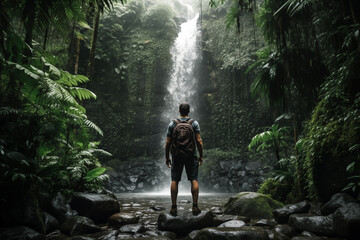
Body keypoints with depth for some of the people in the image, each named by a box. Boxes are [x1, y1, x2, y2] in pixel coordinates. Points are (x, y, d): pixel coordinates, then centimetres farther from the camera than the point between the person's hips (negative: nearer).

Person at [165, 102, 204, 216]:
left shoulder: (172, 124, 1)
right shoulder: (194, 123, -1)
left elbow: (168, 142, -1)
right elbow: (199, 141, -6)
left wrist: (167, 157, 7)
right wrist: (201, 156, 1)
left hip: (176, 156, 1)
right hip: (191, 156, 0)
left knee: (174, 181, 6)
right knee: (194, 180, 5)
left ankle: (174, 207, 7)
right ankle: (195, 207, 5)